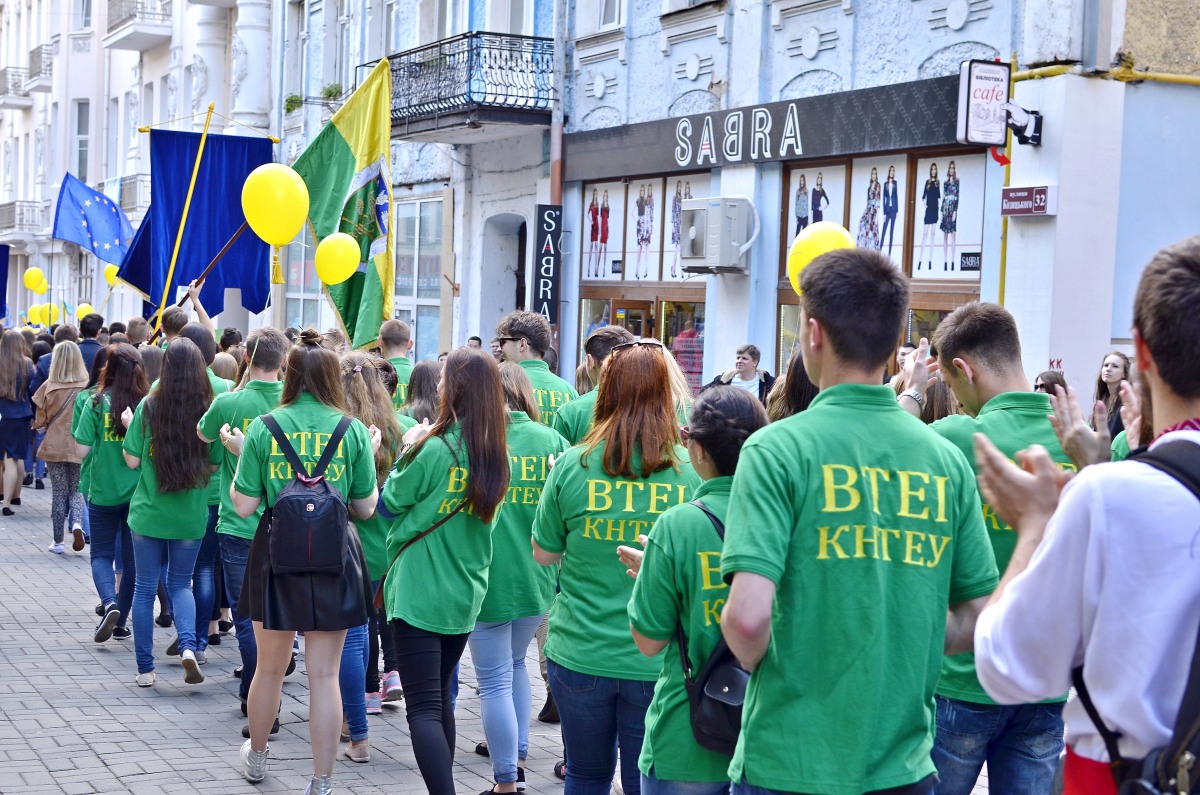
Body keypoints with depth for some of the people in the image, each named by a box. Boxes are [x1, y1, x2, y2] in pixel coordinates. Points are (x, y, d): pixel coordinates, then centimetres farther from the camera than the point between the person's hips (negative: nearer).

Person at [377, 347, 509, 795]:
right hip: (466, 595, 7)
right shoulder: (496, 457, 2)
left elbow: (389, 504, -5)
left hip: (419, 594, -7)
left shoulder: (435, 450, -17)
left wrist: (407, 451, 7)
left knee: (423, 708, -7)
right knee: (441, 697, 21)